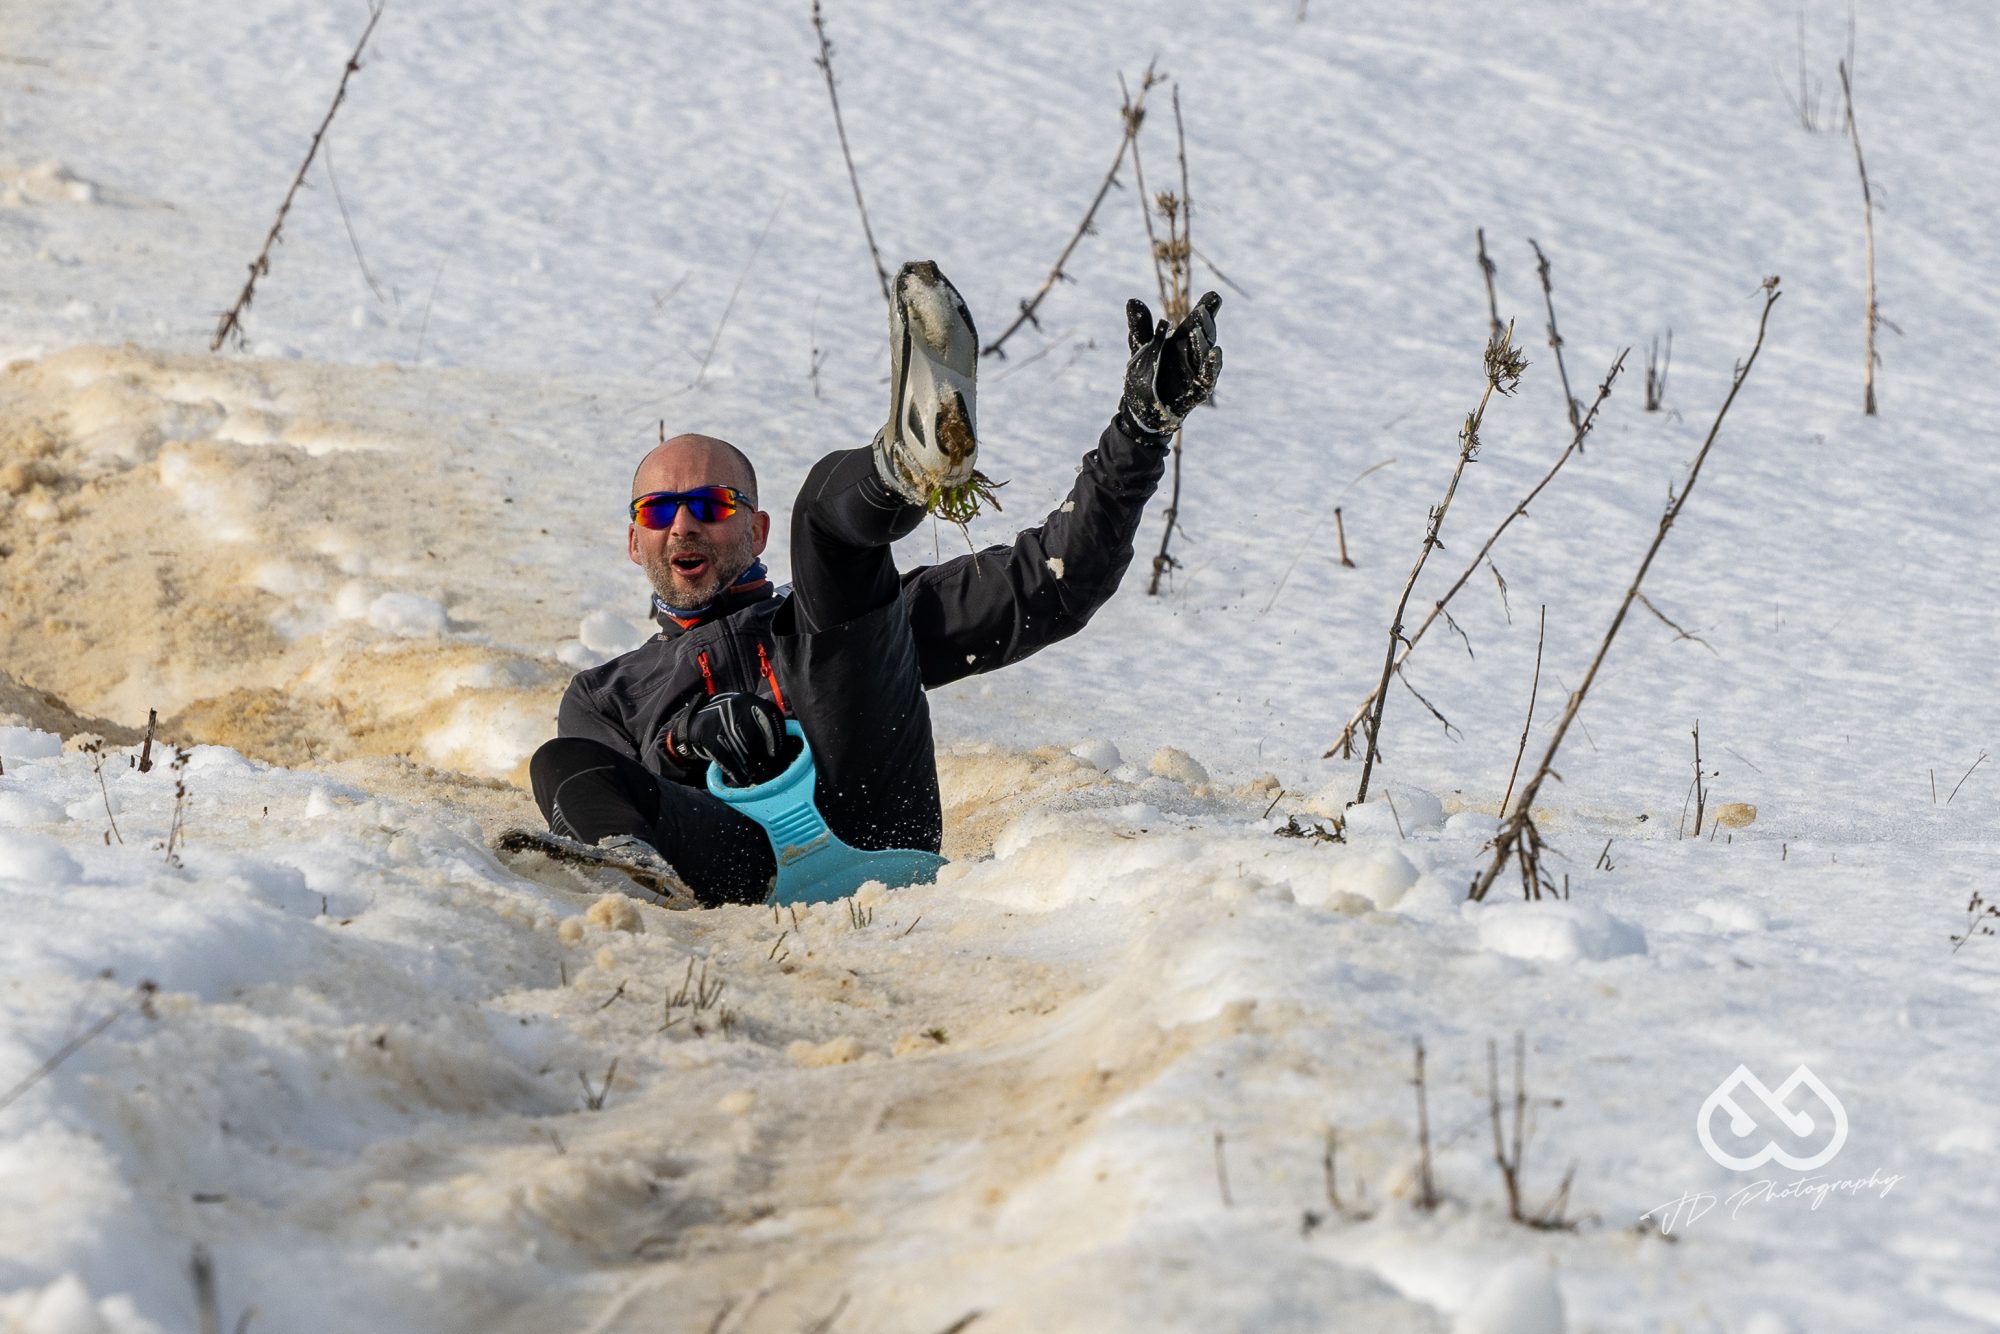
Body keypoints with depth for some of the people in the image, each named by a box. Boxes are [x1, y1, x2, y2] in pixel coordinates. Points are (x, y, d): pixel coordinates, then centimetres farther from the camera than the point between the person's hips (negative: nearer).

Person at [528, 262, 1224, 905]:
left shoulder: (852, 615, 37)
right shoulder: (601, 696, 39)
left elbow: (1051, 585, 27)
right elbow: (598, 776, 16)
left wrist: (1143, 425, 17)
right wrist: (682, 738, -5)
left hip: (869, 827, -1)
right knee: (565, 765, -31)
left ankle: (913, 464, -43)